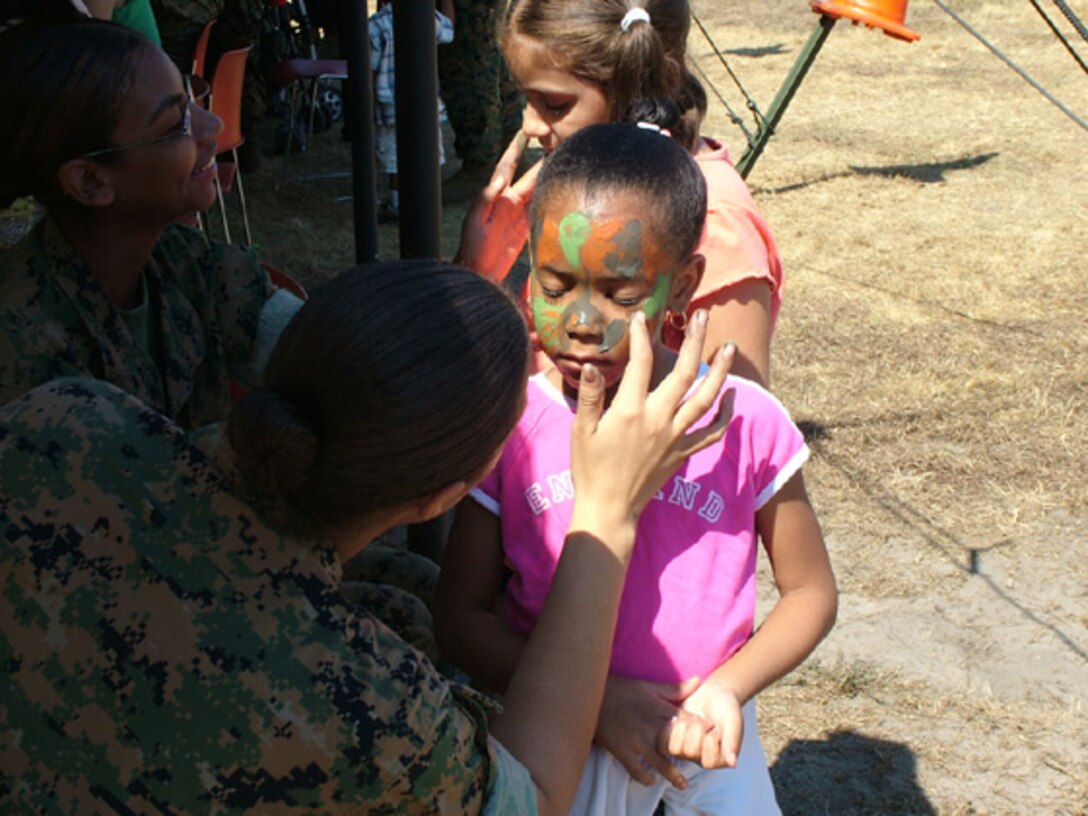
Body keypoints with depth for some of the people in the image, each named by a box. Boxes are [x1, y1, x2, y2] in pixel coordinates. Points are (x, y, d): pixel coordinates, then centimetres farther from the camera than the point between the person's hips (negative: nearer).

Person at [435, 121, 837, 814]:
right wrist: (594, 700, -20)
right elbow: (460, 617, -9)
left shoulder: (746, 423, -15)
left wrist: (726, 688, -20)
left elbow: (811, 592, -4)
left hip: (708, 730, 1)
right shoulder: (510, 428, -14)